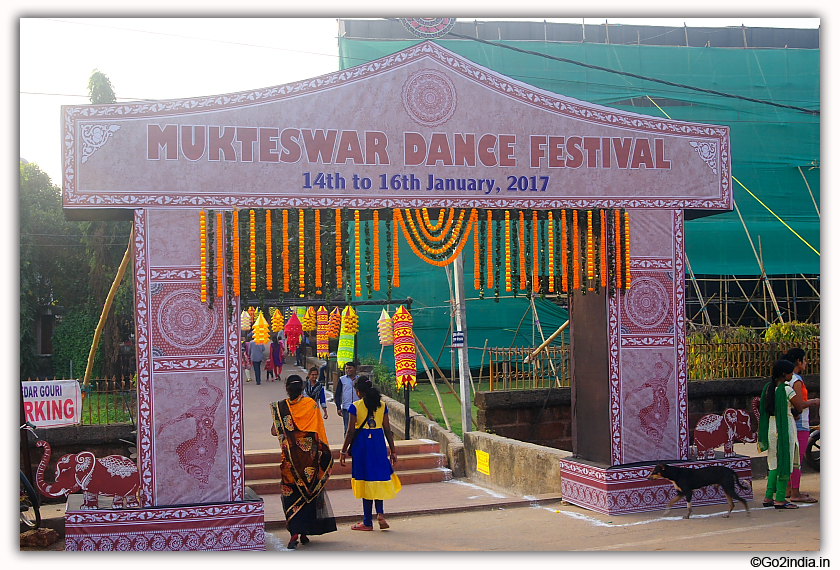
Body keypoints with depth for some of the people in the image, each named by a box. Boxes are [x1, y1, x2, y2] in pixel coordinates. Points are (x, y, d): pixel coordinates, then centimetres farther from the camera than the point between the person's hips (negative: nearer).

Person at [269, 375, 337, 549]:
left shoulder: (281, 407, -6)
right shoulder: (311, 404, -4)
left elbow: (274, 431, -5)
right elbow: (319, 431, -3)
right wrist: (324, 451, 8)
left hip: (290, 455, -1)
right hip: (310, 454, 1)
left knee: (291, 493, 5)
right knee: (309, 492, 12)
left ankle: (294, 532, -8)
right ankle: (305, 532, 17)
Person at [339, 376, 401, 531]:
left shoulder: (355, 406, -7)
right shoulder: (382, 405, 3)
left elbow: (351, 432, -7)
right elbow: (387, 430, 4)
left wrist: (343, 451, 2)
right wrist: (393, 451, 11)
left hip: (362, 444, -3)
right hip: (379, 443, 3)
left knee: (366, 479, 4)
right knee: (378, 477, 16)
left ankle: (368, 522, 10)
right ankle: (380, 513, -3)